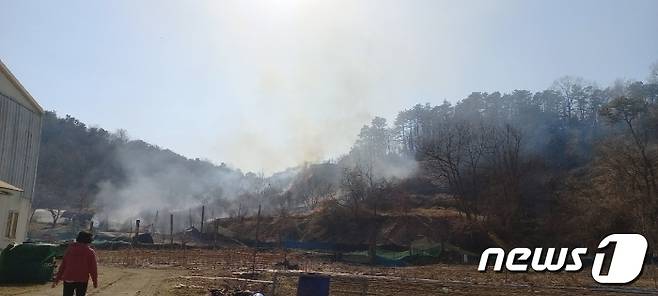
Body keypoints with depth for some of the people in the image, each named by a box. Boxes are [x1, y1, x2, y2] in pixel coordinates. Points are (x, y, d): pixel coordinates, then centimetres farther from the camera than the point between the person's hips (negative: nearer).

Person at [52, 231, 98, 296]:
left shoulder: (70, 249, 8)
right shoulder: (90, 252, -3)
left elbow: (63, 265, 9)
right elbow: (92, 269, -3)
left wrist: (57, 279, 14)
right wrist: (95, 282, 7)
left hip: (68, 279, 3)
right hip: (82, 280, -3)